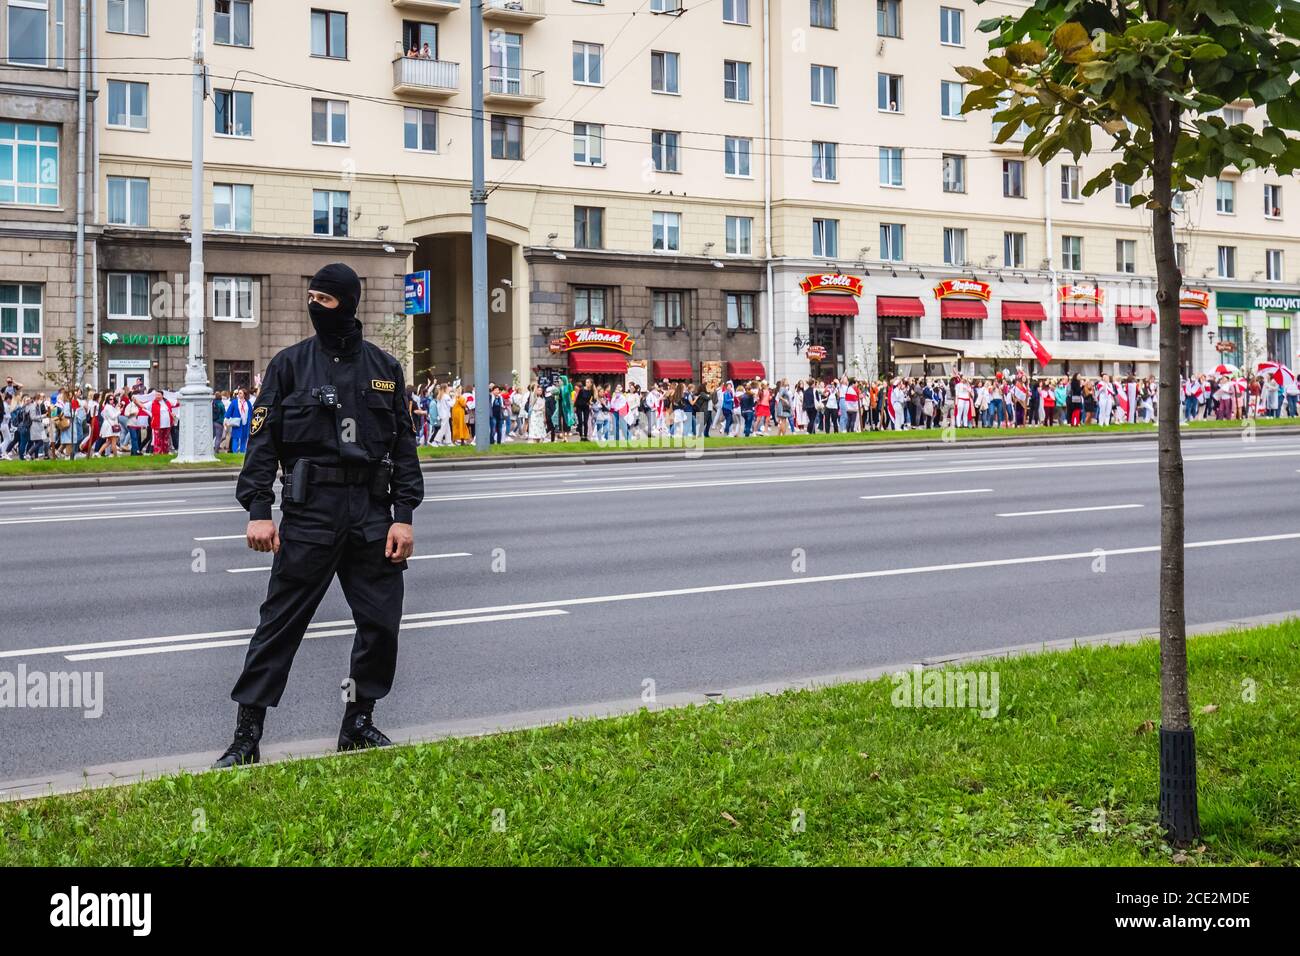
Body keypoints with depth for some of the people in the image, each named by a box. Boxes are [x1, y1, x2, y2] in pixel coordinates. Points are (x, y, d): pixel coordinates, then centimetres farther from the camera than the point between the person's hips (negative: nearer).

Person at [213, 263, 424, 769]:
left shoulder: (384, 367, 10)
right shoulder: (291, 363, 4)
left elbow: (404, 444, 10)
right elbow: (262, 439, 0)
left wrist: (403, 516, 2)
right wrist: (258, 510, -10)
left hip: (372, 513, 3)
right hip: (309, 511, -3)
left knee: (381, 622, 4)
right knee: (280, 622, -2)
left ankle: (358, 722, 22)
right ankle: (246, 735, 6)